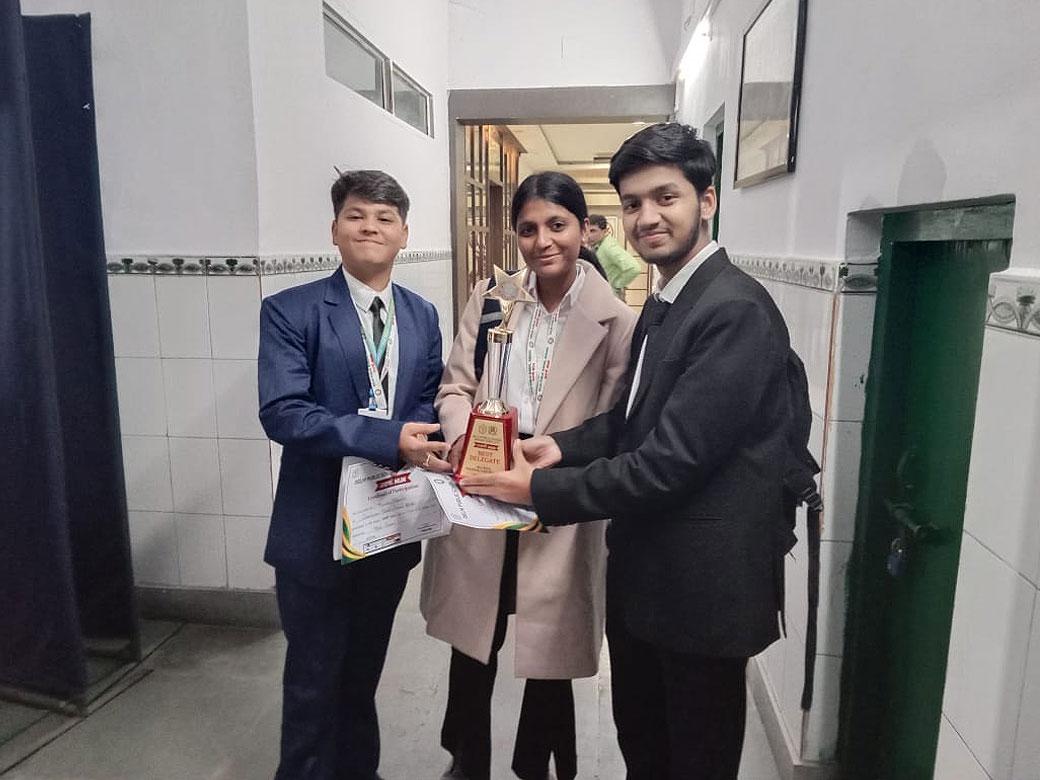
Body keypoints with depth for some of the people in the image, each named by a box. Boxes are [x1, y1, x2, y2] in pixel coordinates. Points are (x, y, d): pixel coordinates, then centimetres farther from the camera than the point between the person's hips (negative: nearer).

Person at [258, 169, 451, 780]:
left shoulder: (424, 316, 5)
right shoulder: (290, 312, -11)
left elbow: (430, 407, 7)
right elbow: (282, 413, -21)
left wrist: (427, 446, -16)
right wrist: (388, 438, -31)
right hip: (318, 529, -4)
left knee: (364, 671, 23)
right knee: (313, 681, 10)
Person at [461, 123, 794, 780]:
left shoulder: (736, 310, -23)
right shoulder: (665, 302, 8)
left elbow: (671, 459, -27)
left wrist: (540, 489, -19)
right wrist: (563, 446, -4)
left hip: (702, 583, -8)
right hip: (642, 574, 9)